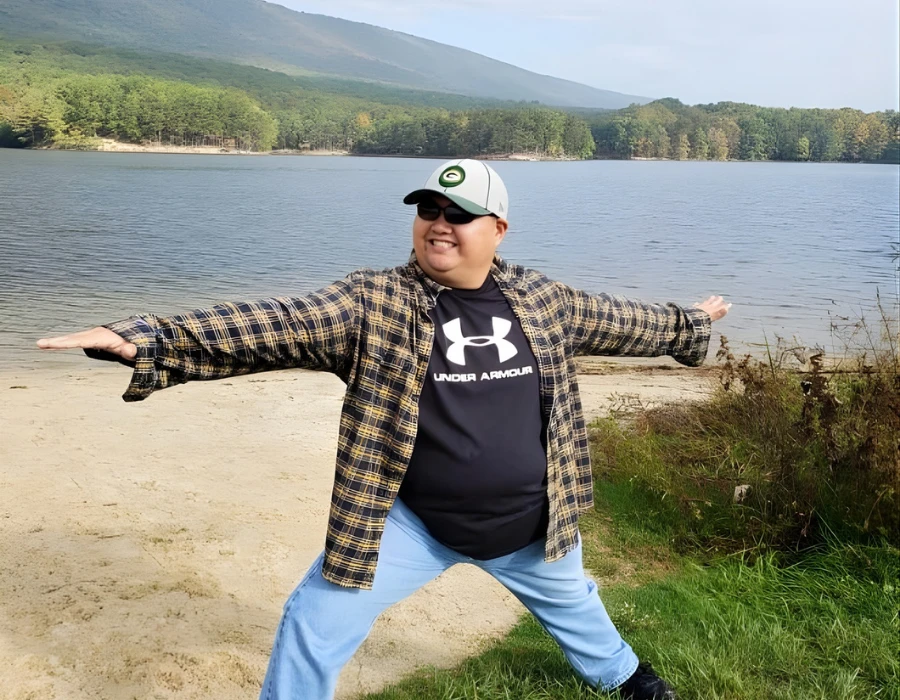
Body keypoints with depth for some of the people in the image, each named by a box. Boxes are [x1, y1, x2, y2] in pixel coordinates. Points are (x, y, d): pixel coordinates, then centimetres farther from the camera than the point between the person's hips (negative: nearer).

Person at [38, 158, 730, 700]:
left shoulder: (544, 300, -6)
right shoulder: (373, 304, -16)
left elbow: (619, 321, 12)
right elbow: (272, 326, -27)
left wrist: (691, 325, 26)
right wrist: (145, 339, -38)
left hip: (531, 523, 3)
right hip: (410, 522, -3)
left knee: (570, 599, 30)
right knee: (316, 626, -2)